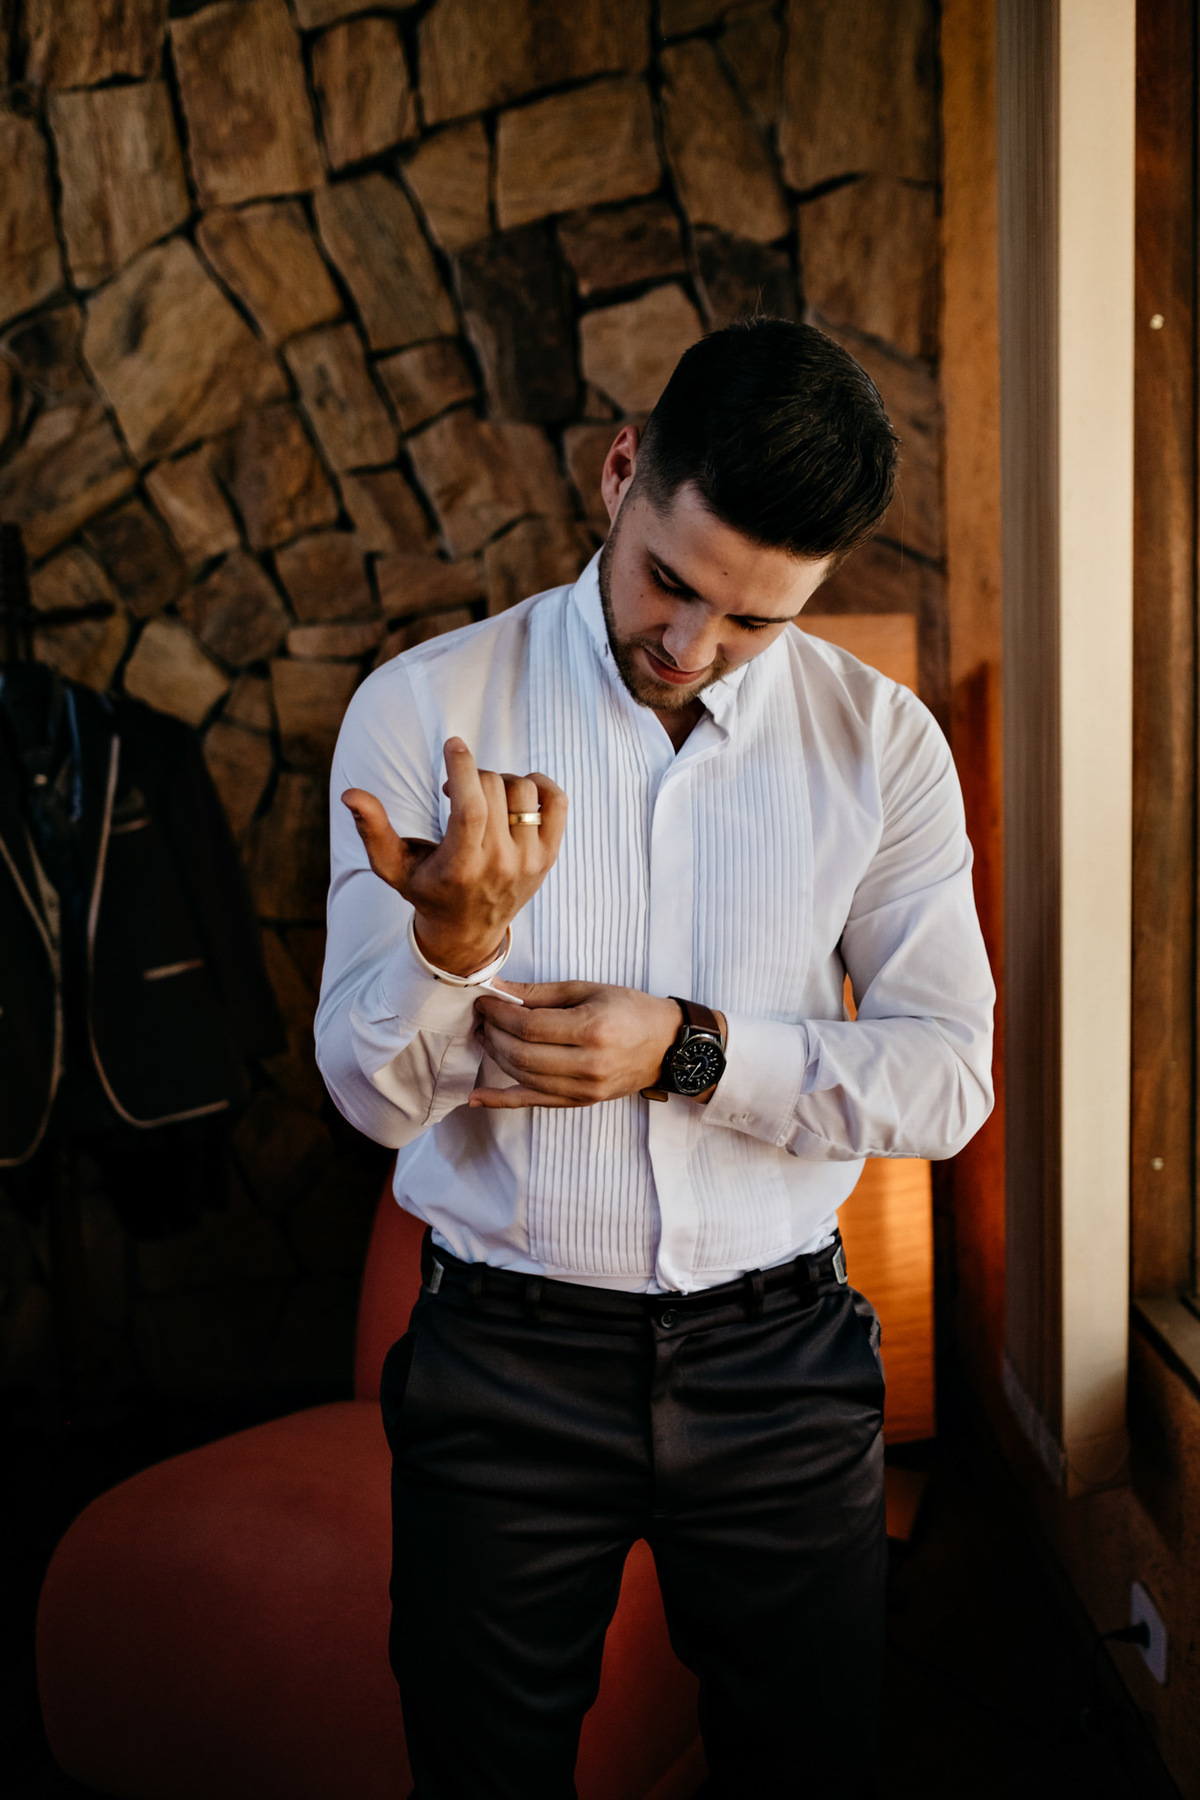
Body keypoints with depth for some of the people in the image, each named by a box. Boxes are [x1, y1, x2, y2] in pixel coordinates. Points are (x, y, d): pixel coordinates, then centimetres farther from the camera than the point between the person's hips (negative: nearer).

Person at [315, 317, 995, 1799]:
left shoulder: (883, 743, -3)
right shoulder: (425, 708, -8)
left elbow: (950, 1079, -5)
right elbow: (373, 1093, -10)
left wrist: (693, 1050, -18)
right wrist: (454, 934, -31)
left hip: (781, 1358, 2)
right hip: (504, 1358, -1)